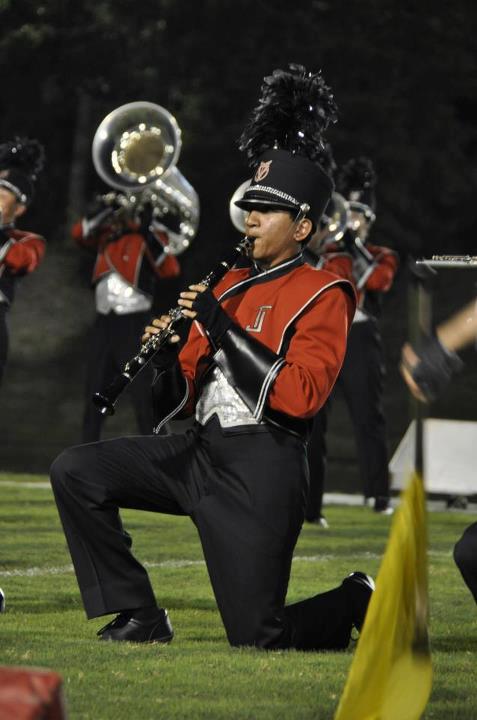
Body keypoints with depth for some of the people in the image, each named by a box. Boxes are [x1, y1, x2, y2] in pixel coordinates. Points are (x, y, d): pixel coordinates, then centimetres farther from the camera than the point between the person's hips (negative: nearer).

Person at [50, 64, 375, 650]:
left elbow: (300, 397, -18)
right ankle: (139, 616, -1)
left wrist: (224, 328, -18)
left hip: (260, 469, -7)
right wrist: (168, 358, -5)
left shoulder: (321, 295, -3)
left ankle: (358, 602, 22)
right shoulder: (230, 284, 18)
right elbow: (183, 397, 18)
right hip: (198, 449, 7)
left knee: (257, 639, -9)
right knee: (74, 471, -8)